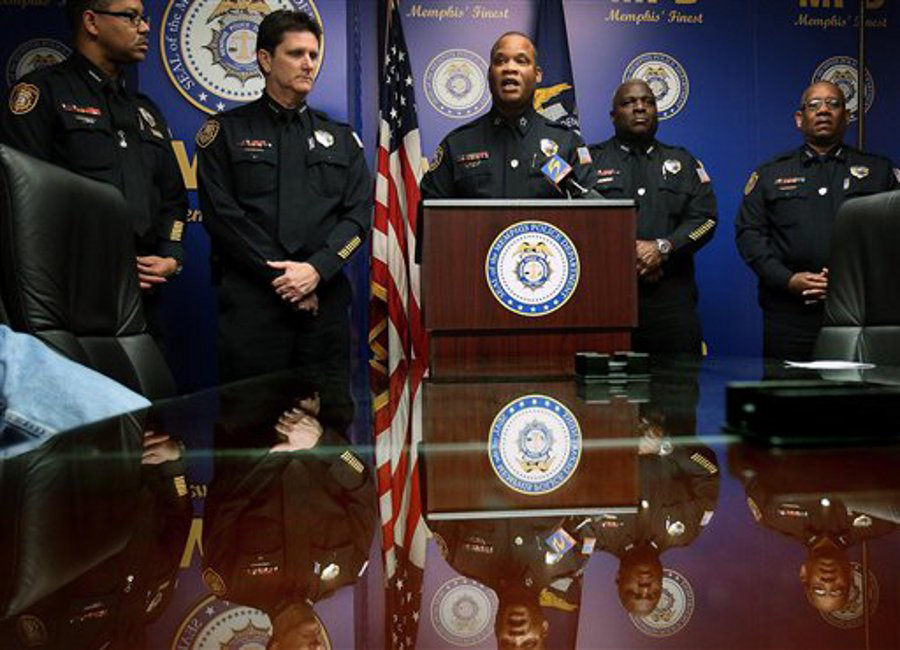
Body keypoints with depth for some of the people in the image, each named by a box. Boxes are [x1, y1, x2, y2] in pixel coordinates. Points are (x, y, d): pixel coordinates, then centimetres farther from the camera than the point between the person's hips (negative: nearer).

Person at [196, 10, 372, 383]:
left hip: (325, 299, 3)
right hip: (251, 302, -2)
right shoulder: (226, 131, 7)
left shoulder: (341, 138, 16)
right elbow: (221, 213, -3)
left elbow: (359, 215, 4)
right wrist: (278, 275, -10)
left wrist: (316, 269, -11)